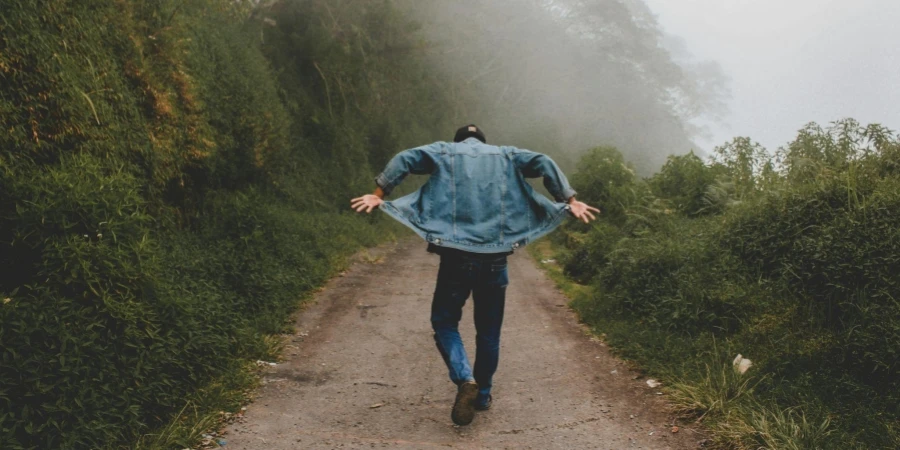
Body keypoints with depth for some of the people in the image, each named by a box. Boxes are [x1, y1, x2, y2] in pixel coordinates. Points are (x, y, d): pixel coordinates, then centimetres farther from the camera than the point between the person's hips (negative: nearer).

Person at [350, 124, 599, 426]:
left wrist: (379, 194, -1)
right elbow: (544, 163, 4)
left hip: (456, 255, -2)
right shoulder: (505, 156, 16)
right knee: (489, 330, 15)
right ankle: (483, 395, 24)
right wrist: (569, 201, 2)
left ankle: (464, 380, -11)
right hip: (495, 257, 2)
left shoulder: (443, 152, 12)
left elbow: (405, 160, -2)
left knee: (444, 322, 10)